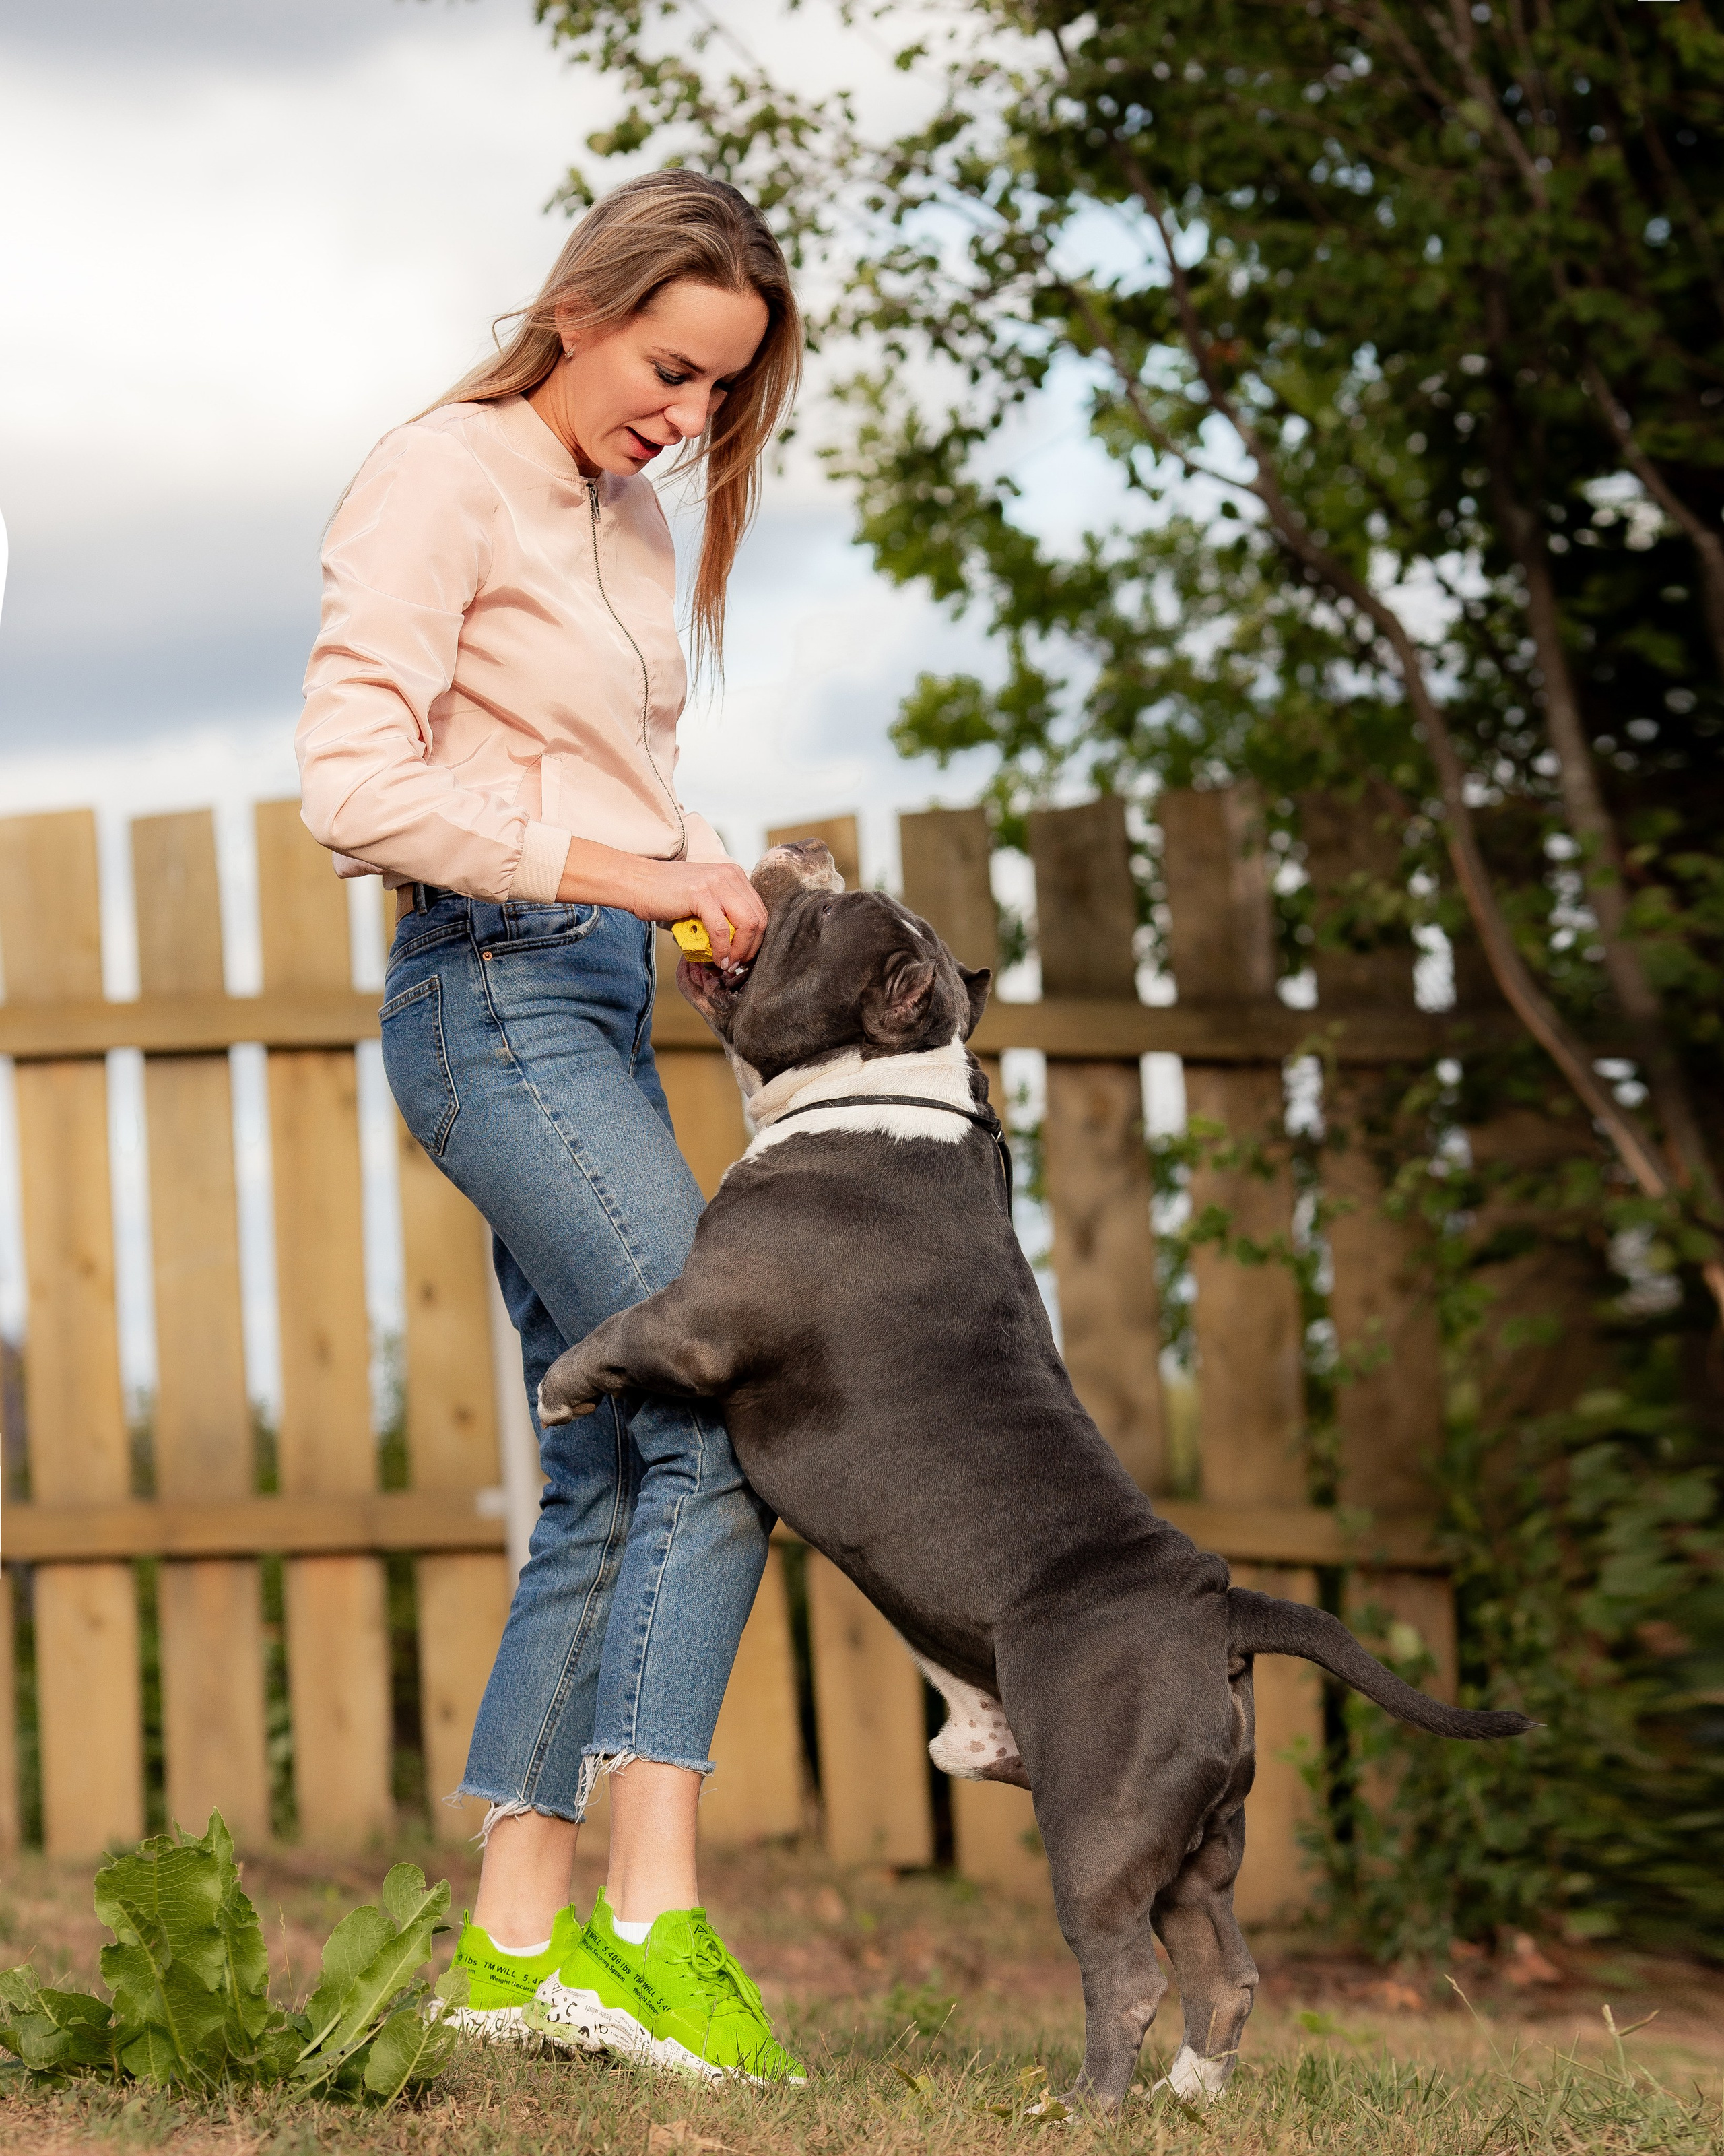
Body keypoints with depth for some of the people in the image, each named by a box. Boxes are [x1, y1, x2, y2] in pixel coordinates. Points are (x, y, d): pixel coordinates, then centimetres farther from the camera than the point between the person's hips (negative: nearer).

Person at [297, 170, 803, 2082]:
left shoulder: (625, 516, 18)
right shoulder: (444, 482, -8)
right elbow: (357, 789, -17)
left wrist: (722, 880, 3)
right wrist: (623, 875, -20)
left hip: (590, 1007, 9)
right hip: (498, 996, -9)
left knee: (604, 1477, 7)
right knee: (716, 1427, -17)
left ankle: (517, 1935, 12)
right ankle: (650, 1925, -18)